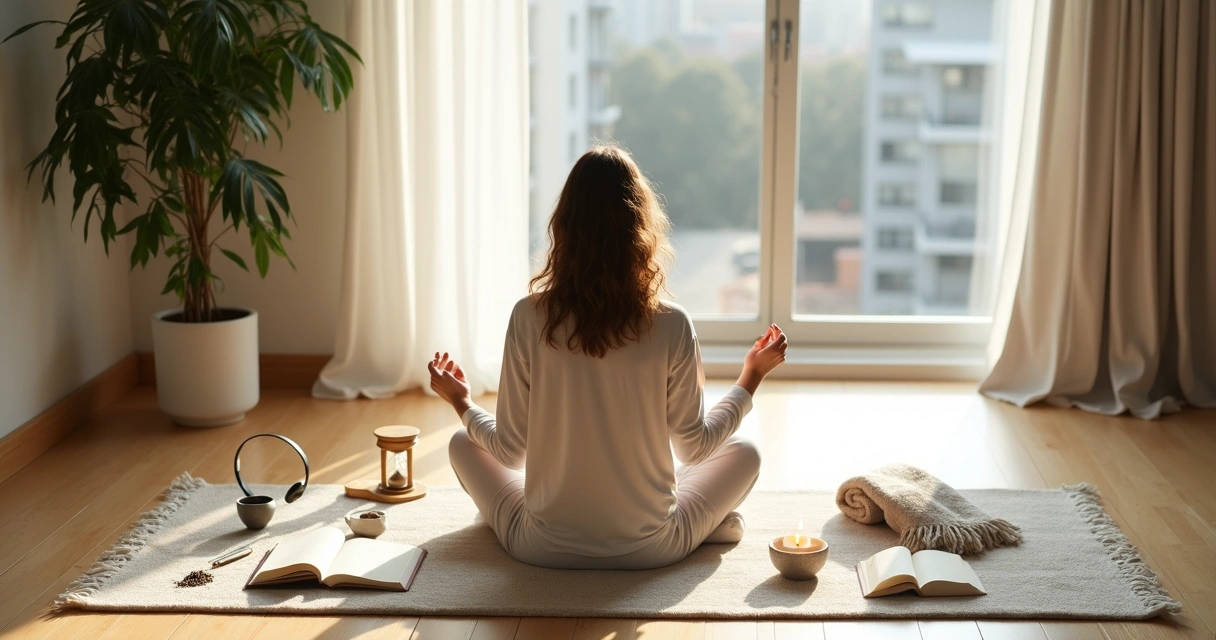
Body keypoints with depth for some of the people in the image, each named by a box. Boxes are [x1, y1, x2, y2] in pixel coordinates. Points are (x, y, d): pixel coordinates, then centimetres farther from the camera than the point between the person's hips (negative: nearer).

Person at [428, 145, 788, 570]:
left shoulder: (529, 318, -14)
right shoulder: (671, 326, -15)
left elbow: (508, 450, -6)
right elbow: (694, 447, -3)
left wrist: (461, 402, 14)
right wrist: (752, 376, 12)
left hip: (543, 548, 0)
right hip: (650, 550, 1)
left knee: (464, 443, 25)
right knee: (743, 453, 24)